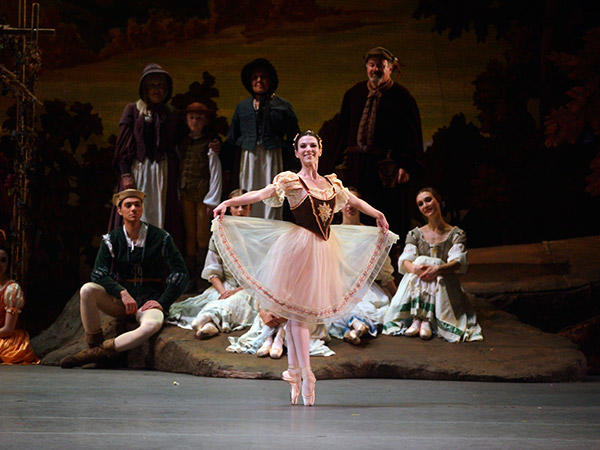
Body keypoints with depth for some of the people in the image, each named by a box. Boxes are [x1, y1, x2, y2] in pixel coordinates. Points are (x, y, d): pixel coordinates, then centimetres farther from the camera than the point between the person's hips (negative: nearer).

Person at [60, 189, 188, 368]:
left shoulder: (160, 238, 0)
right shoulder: (112, 239, 4)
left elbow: (181, 274, 0)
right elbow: (98, 273, -7)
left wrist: (162, 302, -10)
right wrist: (122, 293, -23)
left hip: (149, 300, -2)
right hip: (120, 300, 2)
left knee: (153, 325, -38)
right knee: (87, 289, -27)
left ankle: (99, 352, -30)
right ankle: (94, 344, -17)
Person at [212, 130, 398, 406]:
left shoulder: (332, 183, 14)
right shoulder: (291, 181, -2)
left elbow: (355, 201, 30)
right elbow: (261, 194, -13)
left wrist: (380, 217, 41)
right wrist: (228, 202, -25)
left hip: (324, 247, 5)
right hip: (300, 246, -5)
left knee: (299, 311, 8)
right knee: (298, 311, -6)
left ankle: (294, 372, 12)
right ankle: (306, 376, -10)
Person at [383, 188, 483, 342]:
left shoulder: (456, 234, 5)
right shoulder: (415, 234, 12)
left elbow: (458, 262, -12)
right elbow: (404, 261, -4)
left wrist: (438, 269, -34)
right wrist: (414, 268, -31)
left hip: (444, 284, -2)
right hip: (415, 286, 2)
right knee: (420, 262, -28)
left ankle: (426, 321, -38)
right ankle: (417, 320, -38)